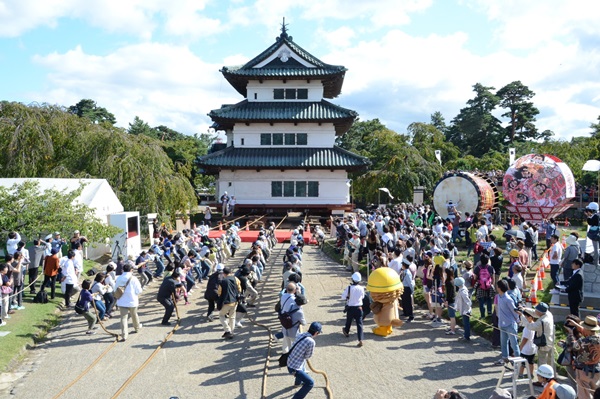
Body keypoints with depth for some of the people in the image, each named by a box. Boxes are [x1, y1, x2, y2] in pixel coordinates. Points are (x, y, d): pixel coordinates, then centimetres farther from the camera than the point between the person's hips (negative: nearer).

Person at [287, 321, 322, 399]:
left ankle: (298, 383, 64)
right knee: (310, 383, -2)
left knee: (303, 370, 37)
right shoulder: (311, 342, -27)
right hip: (294, 368, -9)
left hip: (290, 363, 9)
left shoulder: (301, 335, -4)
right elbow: (308, 356, -11)